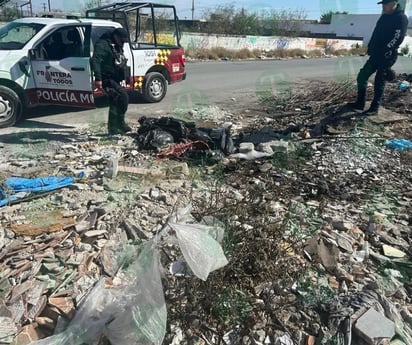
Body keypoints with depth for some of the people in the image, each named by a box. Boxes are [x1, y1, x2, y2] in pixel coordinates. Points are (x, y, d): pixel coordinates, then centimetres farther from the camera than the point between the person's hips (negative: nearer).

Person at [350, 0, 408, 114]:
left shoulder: (401, 18, -11)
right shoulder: (384, 17, 15)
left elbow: (397, 39, -21)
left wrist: (385, 52, -26)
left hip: (386, 57, -9)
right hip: (375, 55, 9)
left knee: (379, 83, -3)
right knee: (362, 77, 9)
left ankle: (374, 108, 7)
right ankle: (360, 103, 19)